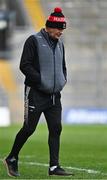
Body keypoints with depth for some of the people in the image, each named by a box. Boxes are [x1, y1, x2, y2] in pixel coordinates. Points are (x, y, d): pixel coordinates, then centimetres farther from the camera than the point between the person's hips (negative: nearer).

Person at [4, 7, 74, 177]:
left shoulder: (59, 44, 15)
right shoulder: (34, 41, -8)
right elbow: (25, 65, -13)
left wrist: (63, 80, 8)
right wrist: (41, 80, -19)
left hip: (55, 95, 7)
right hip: (36, 94, -7)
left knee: (56, 128, -1)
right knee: (29, 129, -3)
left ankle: (54, 166, 0)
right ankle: (12, 159, 15)